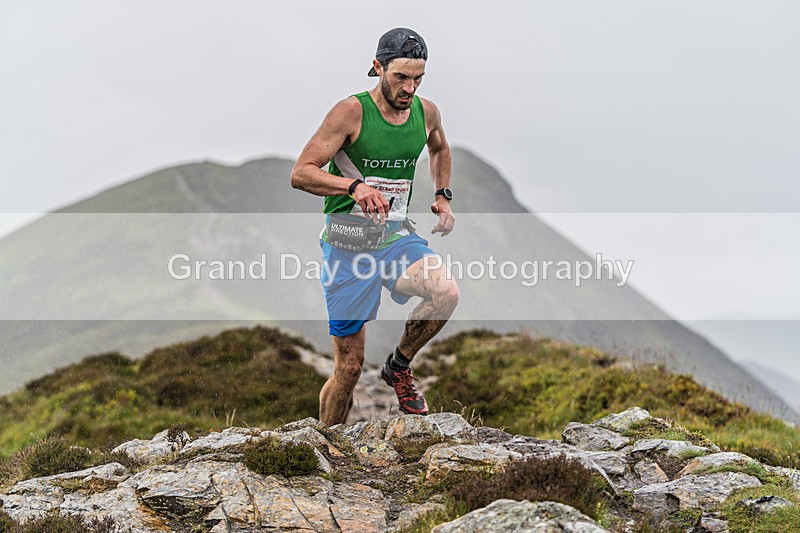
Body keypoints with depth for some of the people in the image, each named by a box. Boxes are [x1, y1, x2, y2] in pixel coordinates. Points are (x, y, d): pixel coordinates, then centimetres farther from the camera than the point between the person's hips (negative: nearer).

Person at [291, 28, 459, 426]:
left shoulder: (426, 112, 2)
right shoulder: (351, 112, -14)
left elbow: (439, 149, 27)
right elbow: (300, 173, -17)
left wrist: (442, 196, 11)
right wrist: (354, 185, -32)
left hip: (397, 236, 4)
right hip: (348, 244, -4)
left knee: (447, 292, -28)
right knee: (349, 367, 0)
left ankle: (399, 366, 0)